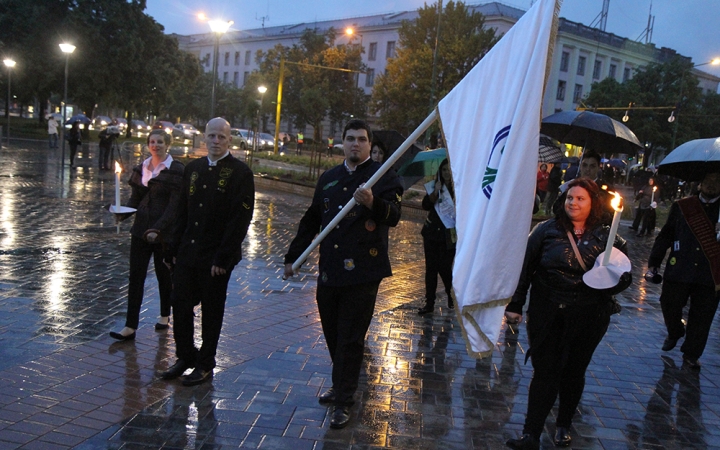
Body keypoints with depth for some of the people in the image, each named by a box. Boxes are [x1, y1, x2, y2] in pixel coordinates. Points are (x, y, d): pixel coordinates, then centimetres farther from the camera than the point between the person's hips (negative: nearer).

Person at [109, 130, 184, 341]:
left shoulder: (176, 170, -8)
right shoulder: (141, 169, 9)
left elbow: (174, 205, -13)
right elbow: (135, 198, 13)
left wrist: (157, 229, -21)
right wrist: (123, 212, -8)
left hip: (164, 234, -4)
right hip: (140, 230, 5)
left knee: (164, 276, 11)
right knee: (136, 276, -1)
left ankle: (165, 316, 31)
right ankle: (130, 326, 1)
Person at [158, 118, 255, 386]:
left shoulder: (240, 173, -8)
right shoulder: (193, 169, 10)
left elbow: (240, 220, -13)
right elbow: (183, 212, 14)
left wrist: (223, 258, -16)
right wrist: (175, 248, 8)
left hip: (215, 258, -5)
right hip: (187, 253, 6)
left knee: (211, 313, 6)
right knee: (180, 306, 9)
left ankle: (205, 365, 21)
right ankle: (185, 358, 26)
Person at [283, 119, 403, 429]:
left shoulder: (383, 176, -3)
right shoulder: (329, 178, 14)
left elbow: (393, 216, -19)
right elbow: (311, 220, 20)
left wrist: (373, 203, -40)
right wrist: (293, 257, 19)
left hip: (362, 272, -5)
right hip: (329, 271, 6)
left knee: (350, 338, 1)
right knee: (333, 334, 16)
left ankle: (343, 402, 13)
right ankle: (342, 386, 37)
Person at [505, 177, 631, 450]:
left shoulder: (606, 238, 3)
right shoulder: (546, 230, -2)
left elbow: (625, 276, 11)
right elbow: (524, 267, 0)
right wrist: (514, 304, -3)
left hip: (588, 319, 2)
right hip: (548, 315, -1)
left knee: (574, 373, 13)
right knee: (545, 372, -3)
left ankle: (563, 426, 32)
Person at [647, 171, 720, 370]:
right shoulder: (682, 206, 2)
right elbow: (666, 235, 4)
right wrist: (654, 261, 1)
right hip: (678, 270, 0)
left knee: (701, 317, 6)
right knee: (669, 306, 8)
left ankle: (691, 354, 22)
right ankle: (674, 333, 39)